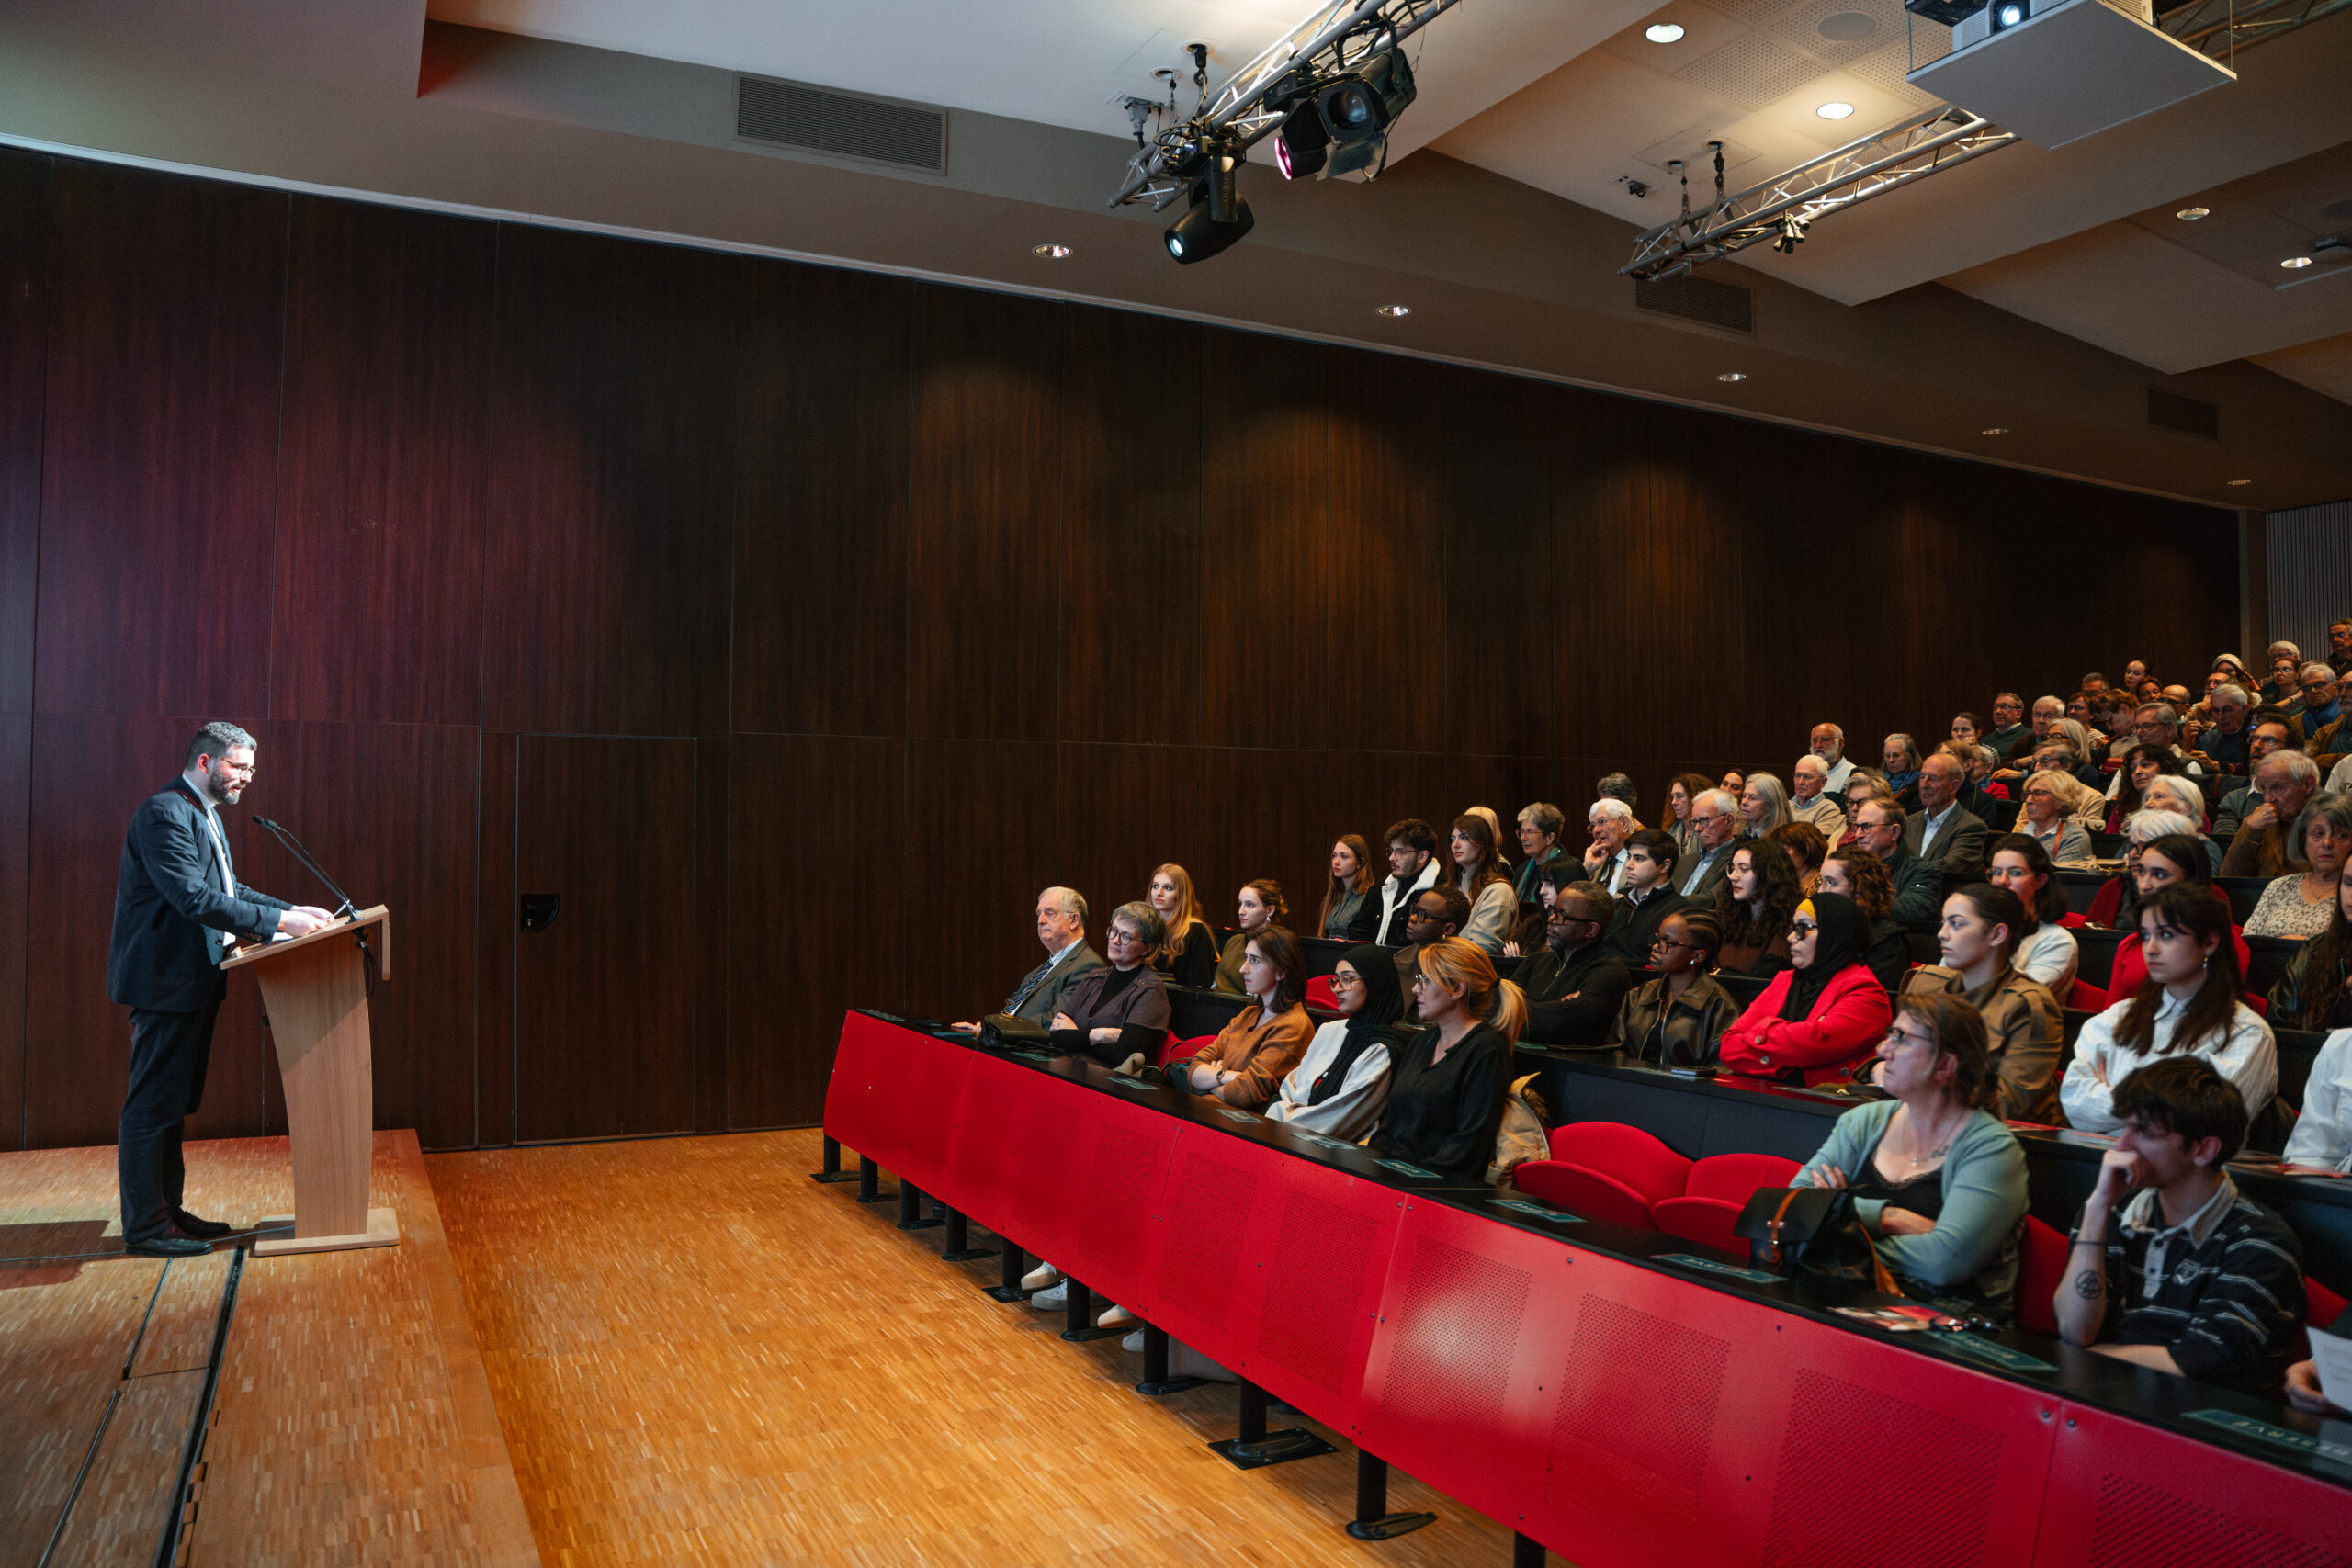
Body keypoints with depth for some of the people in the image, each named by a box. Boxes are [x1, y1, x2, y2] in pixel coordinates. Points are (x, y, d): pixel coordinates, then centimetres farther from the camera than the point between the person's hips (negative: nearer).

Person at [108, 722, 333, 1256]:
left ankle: (168, 1210, 25)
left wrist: (293, 910, 5)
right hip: (164, 980, -11)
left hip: (192, 981, 11)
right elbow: (195, 898, -26)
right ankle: (144, 1227, 5)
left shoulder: (202, 815, 17)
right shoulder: (164, 813, -17)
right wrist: (278, 922, -27)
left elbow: (229, 890, 18)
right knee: (151, 1106, -3)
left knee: (172, 1106, 16)